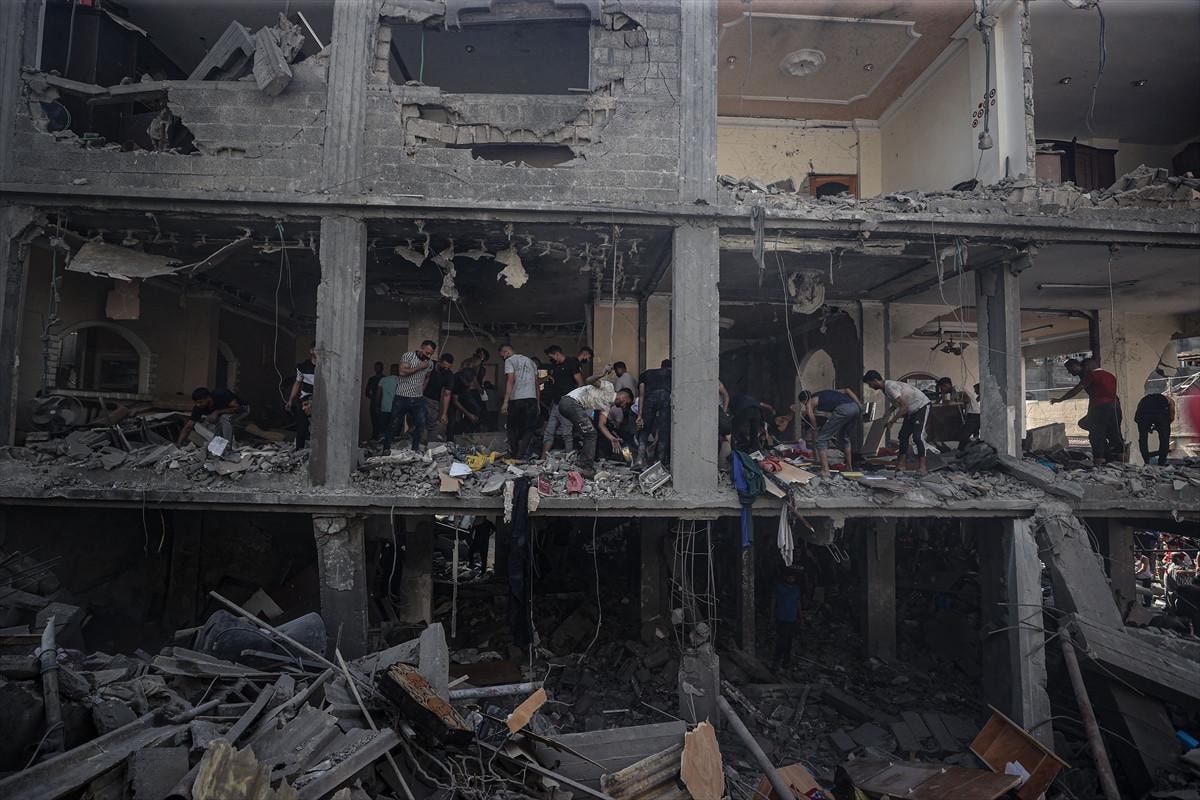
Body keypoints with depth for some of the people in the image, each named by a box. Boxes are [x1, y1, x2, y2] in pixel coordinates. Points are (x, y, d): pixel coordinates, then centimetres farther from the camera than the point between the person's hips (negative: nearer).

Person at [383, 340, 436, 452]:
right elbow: (402, 372, -18)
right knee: (394, 424, 4)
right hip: (402, 397, -4)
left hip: (418, 399, 4)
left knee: (420, 424, 2)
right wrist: (419, 368, -16)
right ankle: (386, 449, 15)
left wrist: (423, 390, 12)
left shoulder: (430, 363, 7)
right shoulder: (407, 356, -7)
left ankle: (415, 449, 17)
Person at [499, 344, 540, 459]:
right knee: (529, 429, 6)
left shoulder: (510, 361, 2)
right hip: (532, 398, 4)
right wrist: (538, 402, 18)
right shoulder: (531, 361, 21)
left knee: (513, 429, 8)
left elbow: (510, 381, -11)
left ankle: (513, 456, 9)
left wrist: (505, 402, -15)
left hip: (516, 399, -4)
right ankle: (521, 455, -5)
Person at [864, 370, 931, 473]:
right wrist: (888, 414, 3)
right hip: (912, 409, 10)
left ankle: (923, 464, -12)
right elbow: (898, 404, 15)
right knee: (903, 434, 6)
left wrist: (891, 419, -27)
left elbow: (904, 407, -30)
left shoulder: (890, 387, -27)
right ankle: (902, 463, 8)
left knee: (917, 436, -16)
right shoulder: (885, 388, 4)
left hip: (922, 406, -10)